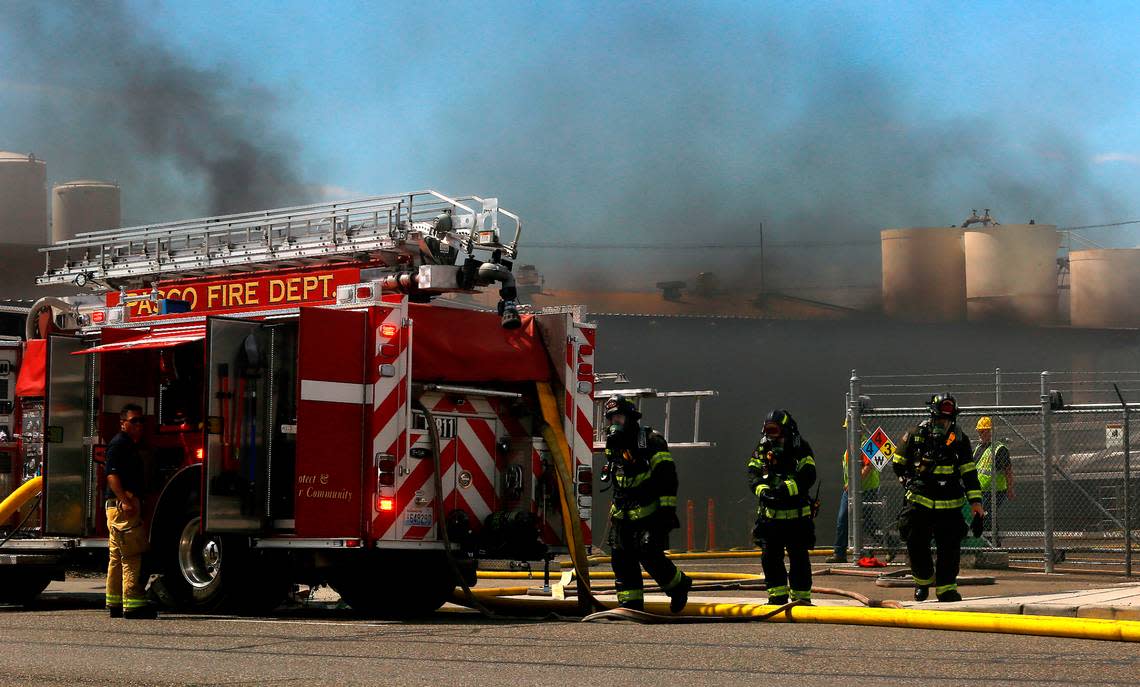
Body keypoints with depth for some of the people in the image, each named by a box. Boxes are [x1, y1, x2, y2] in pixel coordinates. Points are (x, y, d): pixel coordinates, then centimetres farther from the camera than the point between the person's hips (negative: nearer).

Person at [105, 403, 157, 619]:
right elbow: (111, 474, -19)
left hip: (129, 506, 11)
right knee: (132, 555, -12)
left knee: (117, 556, 11)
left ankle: (115, 604, 15)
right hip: (122, 505, -11)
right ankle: (133, 604, -14)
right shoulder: (119, 443, -9)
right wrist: (125, 501, -26)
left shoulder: (130, 445, 22)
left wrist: (137, 504, 25)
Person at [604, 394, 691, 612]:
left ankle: (679, 586, 12)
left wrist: (667, 509, -18)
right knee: (622, 559, 1)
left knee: (651, 557, -12)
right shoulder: (614, 445, 14)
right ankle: (630, 605, 6)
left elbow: (667, 477, -12)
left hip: (649, 513, -7)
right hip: (624, 515, 7)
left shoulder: (650, 441, -8)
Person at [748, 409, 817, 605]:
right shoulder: (761, 449, 8)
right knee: (770, 557, 6)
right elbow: (753, 474, -2)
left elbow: (807, 476, -16)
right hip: (770, 514, 4)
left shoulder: (801, 448, -6)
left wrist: (785, 489, -29)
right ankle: (778, 596, 17)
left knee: (799, 557, 2)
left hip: (797, 514, -4)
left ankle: (802, 597, 12)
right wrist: (763, 490, -22)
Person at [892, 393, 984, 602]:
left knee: (950, 547, -2)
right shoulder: (916, 434, -1)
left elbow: (969, 472, 2)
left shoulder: (960, 439, 2)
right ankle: (923, 579, 21)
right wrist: (909, 482, 4)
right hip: (919, 501, 0)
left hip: (949, 505, 0)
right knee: (916, 544, -1)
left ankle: (946, 587, 8)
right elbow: (897, 464, 11)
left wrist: (975, 500, -5)